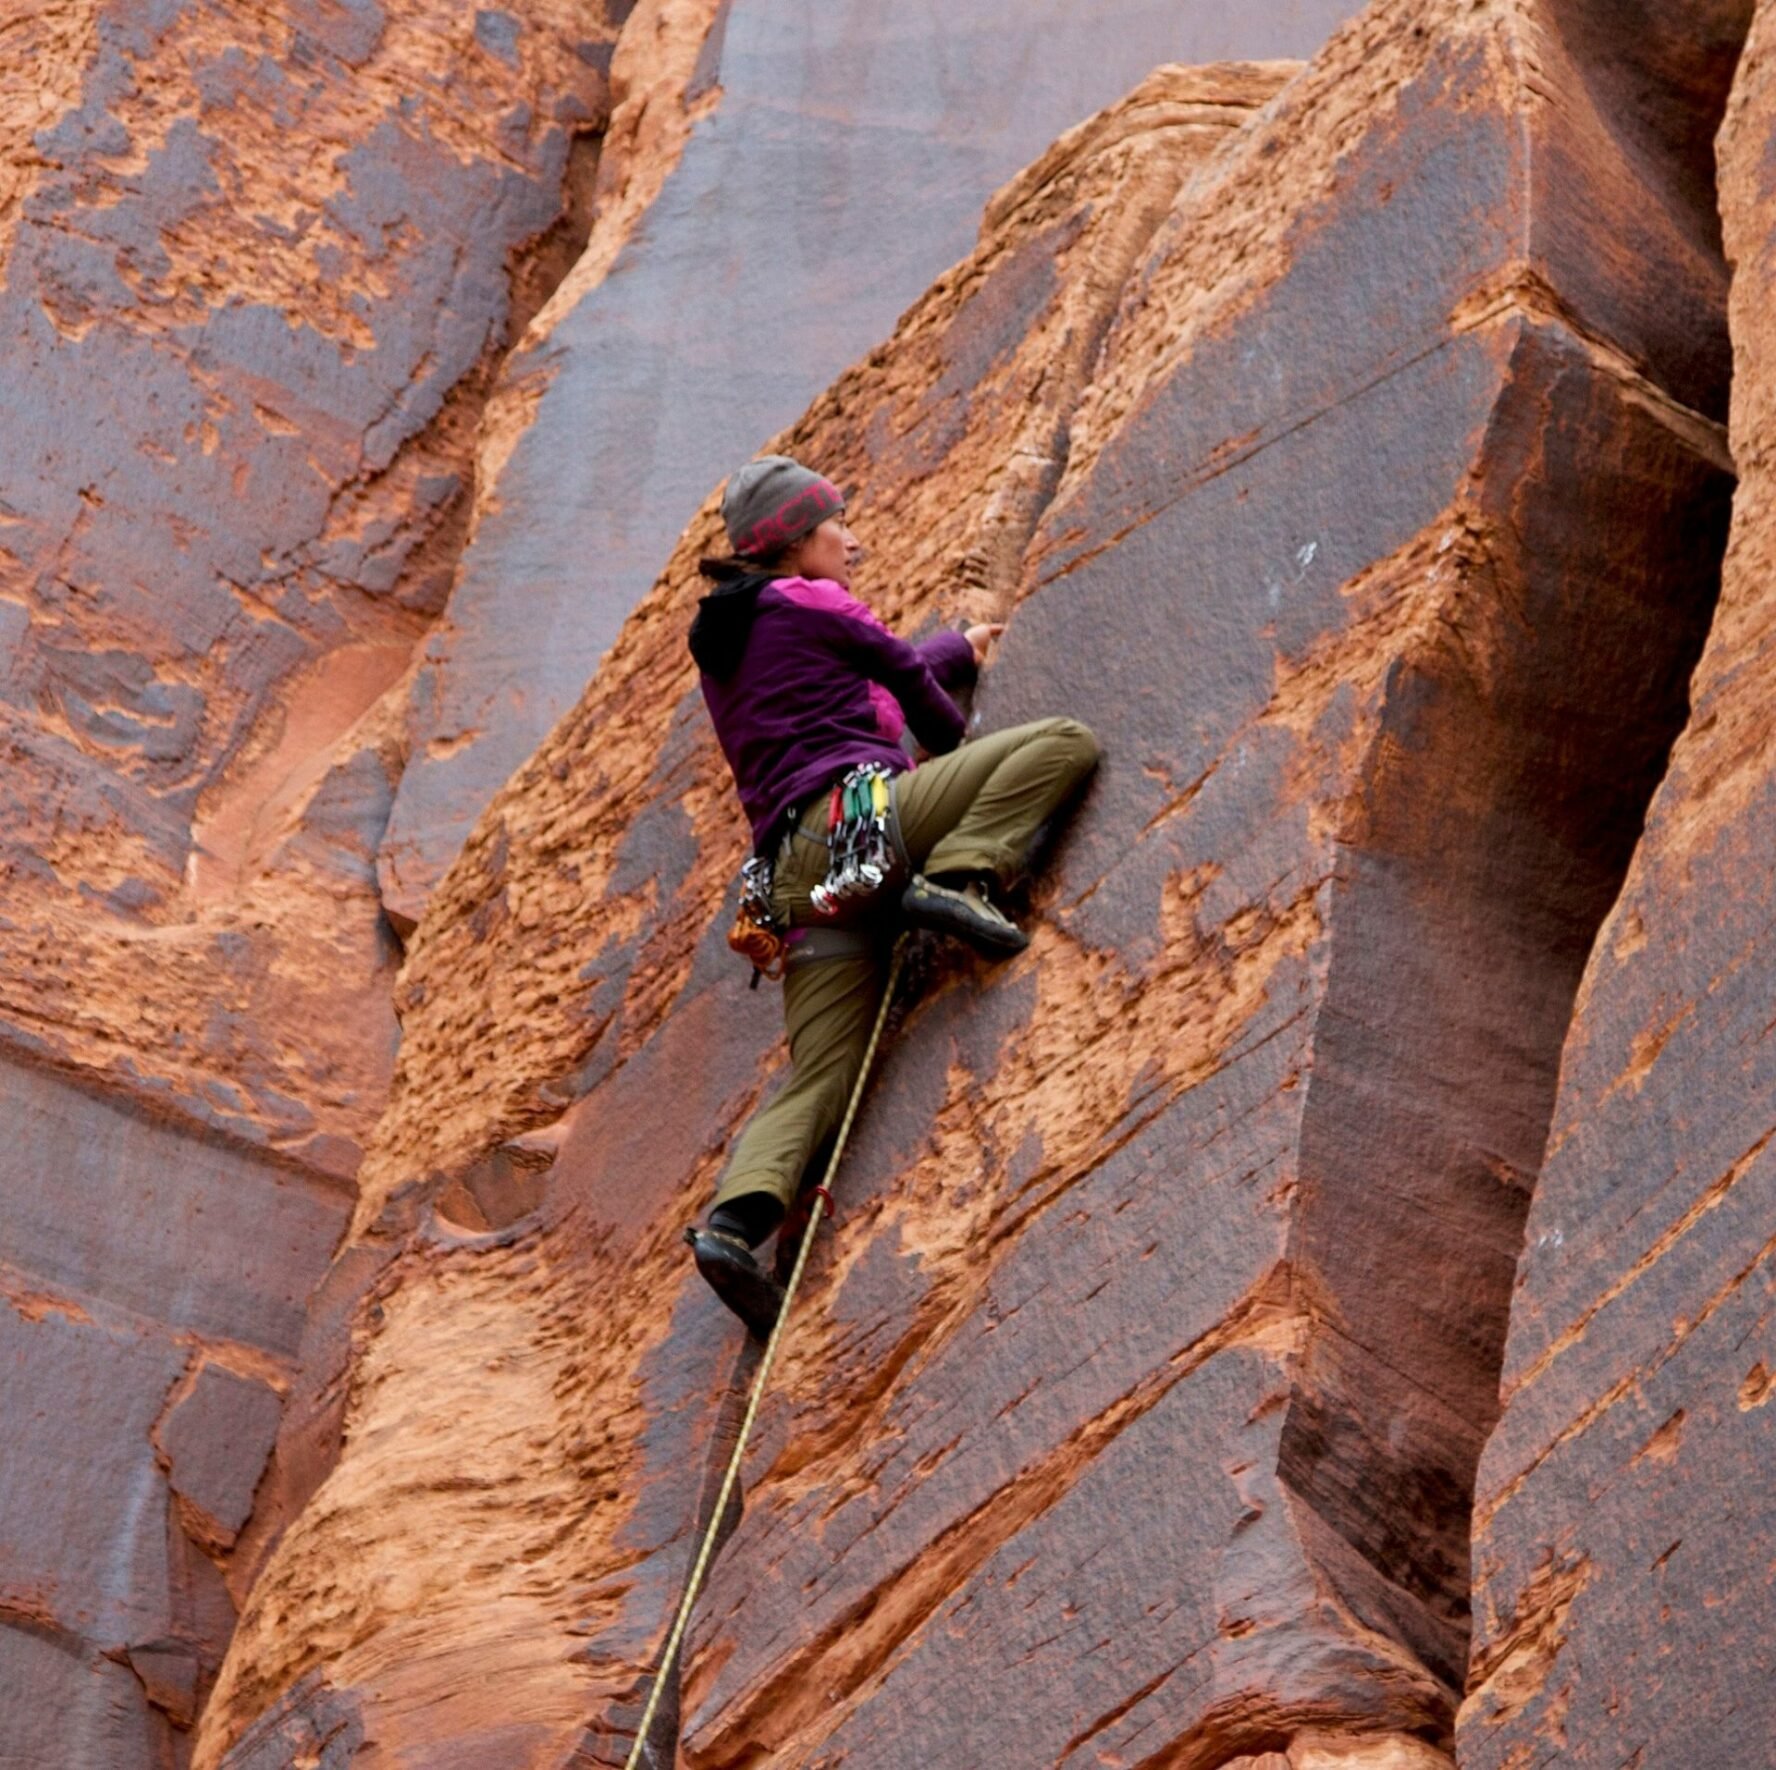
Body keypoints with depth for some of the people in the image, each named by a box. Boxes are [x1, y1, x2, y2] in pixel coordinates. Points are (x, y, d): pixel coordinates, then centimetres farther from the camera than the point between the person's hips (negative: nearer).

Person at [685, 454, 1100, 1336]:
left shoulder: (721, 645, 30)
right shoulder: (805, 603, 7)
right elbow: (908, 677, 18)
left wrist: (961, 650, 59)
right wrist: (955, 750, 39)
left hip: (797, 879, 8)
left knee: (818, 1080, 0)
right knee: (1063, 741, -7)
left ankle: (736, 1219, -23)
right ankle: (958, 878, -23)